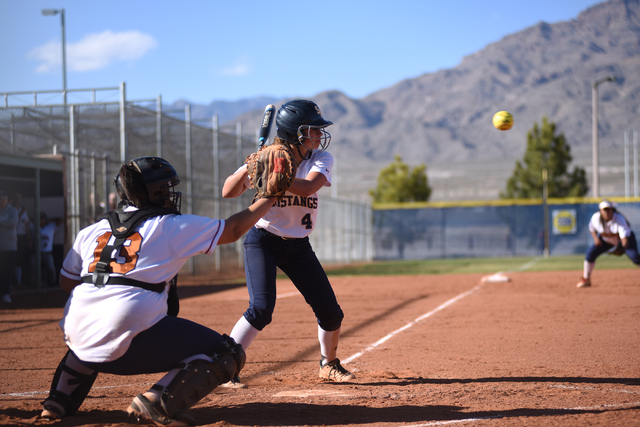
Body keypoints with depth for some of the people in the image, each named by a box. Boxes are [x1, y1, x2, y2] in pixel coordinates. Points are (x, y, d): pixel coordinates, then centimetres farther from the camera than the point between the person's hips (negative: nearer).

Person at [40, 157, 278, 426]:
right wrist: (269, 199, 30)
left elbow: (66, 282, 27)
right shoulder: (173, 226, 7)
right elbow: (233, 230, 16)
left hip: (78, 336, 6)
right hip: (131, 343, -6)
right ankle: (158, 402, -16)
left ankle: (60, 399, 27)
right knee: (228, 354, 2)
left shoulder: (90, 231, 19)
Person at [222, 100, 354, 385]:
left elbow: (306, 188, -26)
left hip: (299, 247, 4)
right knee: (261, 308, -21)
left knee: (330, 311, 2)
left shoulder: (321, 159, -6)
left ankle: (329, 364, 28)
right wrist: (248, 168, -31)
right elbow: (228, 192, -14)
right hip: (262, 241, -4)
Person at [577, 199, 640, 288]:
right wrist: (595, 238, -19)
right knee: (590, 253, -9)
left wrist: (625, 244, -65)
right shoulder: (596, 218, -24)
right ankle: (586, 279, 8)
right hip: (606, 239, 4)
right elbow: (592, 228, -1)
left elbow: (624, 236, -44)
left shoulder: (619, 219, -36)